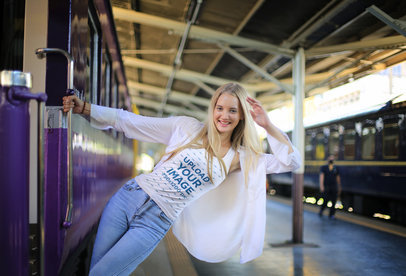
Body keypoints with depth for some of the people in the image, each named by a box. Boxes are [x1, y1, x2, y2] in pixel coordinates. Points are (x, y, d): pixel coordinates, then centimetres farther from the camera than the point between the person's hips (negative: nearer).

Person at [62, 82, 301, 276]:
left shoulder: (240, 158, 2)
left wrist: (267, 125, -10)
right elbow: (131, 122, 3)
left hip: (156, 222, -2)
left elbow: (292, 161, -1)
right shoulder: (187, 127, 1)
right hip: (130, 196, 2)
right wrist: (84, 108, -3)